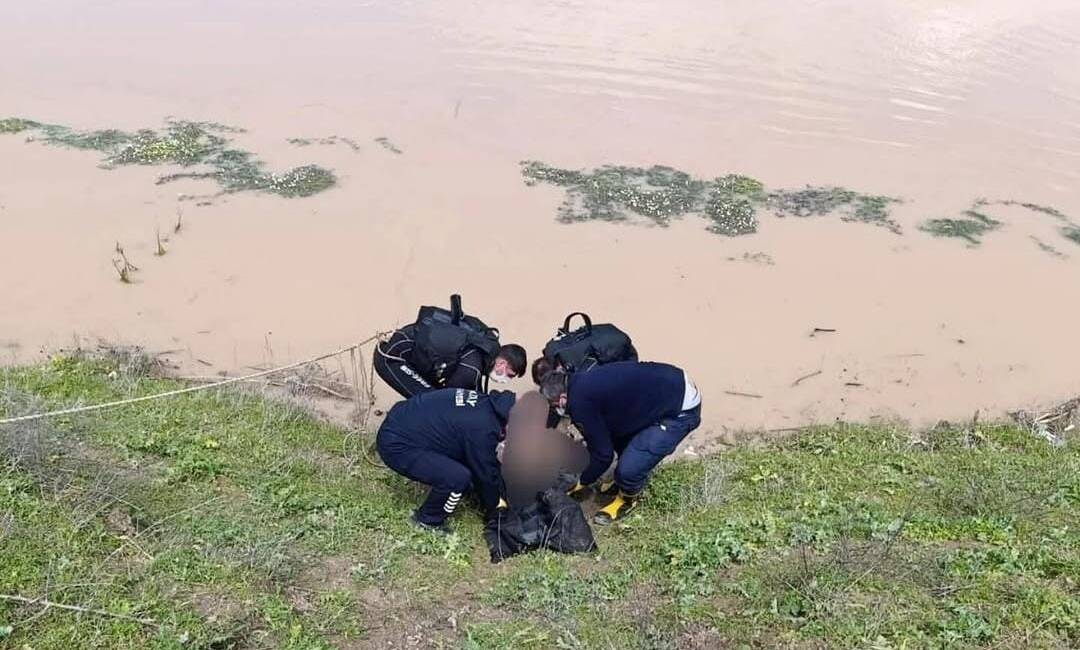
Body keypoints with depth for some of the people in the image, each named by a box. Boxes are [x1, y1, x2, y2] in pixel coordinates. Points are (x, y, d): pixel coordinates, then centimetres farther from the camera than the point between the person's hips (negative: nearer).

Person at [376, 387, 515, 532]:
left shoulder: (486, 402, 4)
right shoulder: (482, 429, -24)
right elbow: (485, 474, -10)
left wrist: (500, 496, 21)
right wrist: (494, 508, 8)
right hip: (395, 445, -10)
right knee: (458, 477, -19)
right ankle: (428, 519, 5)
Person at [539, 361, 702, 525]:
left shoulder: (580, 402, -19)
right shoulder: (585, 383, 10)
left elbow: (603, 454, -10)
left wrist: (583, 483, 9)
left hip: (681, 408, -10)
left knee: (629, 467, -13)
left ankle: (627, 499, 18)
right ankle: (626, 480, 38)